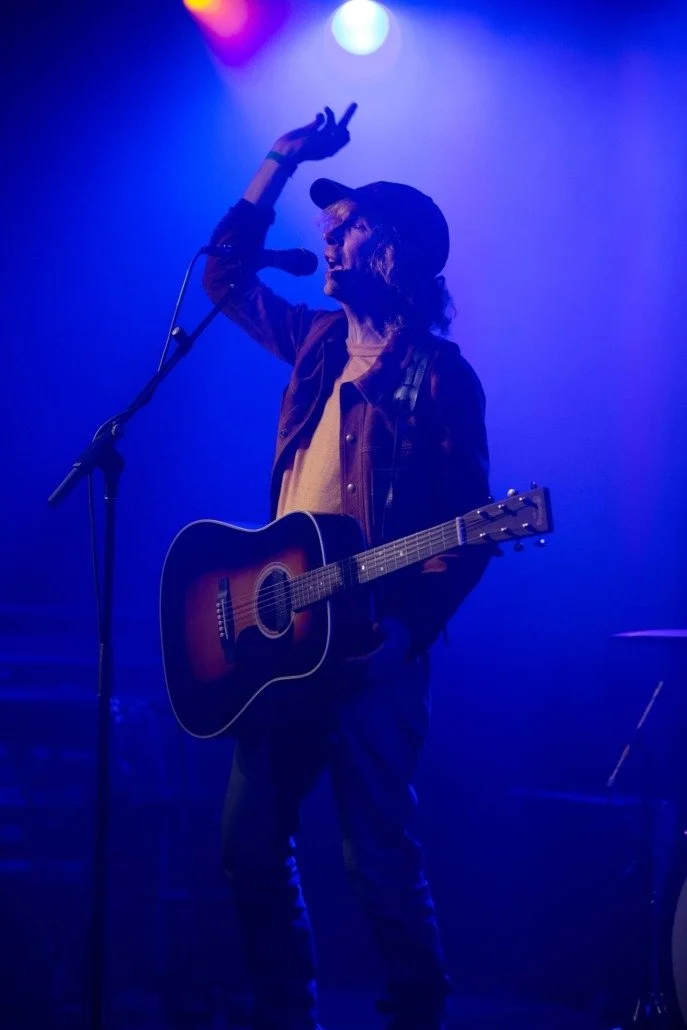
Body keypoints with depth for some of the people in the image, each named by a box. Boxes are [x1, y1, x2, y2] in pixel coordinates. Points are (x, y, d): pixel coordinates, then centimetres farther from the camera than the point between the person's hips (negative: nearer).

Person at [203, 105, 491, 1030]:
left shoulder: (440, 377, -8)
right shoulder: (320, 343, 12)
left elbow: (465, 534, -11)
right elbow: (224, 275, 22)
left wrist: (403, 628, -23)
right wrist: (280, 163, 15)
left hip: (370, 646, -7)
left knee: (378, 854, -5)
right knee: (250, 840, 10)